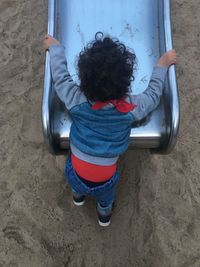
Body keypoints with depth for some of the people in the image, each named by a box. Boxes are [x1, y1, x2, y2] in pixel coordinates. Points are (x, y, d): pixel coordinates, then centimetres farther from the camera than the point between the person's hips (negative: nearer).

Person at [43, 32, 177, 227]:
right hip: (104, 181, 0)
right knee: (106, 198, 35)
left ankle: (78, 196, 67)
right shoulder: (131, 108, -24)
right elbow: (153, 94, -3)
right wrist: (163, 64, 12)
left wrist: (55, 47, 12)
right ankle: (104, 215, 65)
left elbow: (60, 75, -6)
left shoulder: (76, 101, -24)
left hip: (76, 175, 0)